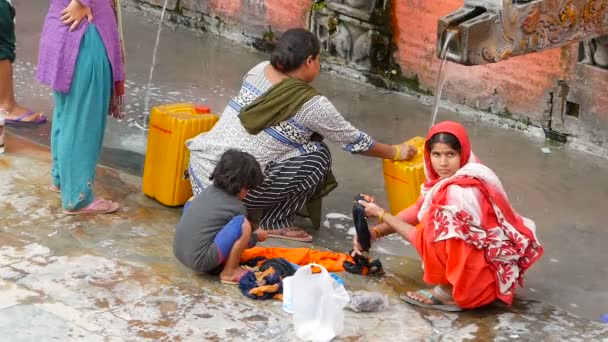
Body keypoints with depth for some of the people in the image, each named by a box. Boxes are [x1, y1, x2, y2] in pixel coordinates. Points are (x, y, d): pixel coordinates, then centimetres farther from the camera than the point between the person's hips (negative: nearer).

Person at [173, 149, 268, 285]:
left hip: (179, 252, 7)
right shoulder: (237, 207, -5)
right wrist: (256, 237, 33)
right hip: (200, 260, -7)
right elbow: (242, 242, 11)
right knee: (243, 224, -12)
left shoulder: (209, 190, 11)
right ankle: (229, 272, 2)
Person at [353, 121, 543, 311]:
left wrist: (380, 214, -10)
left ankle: (449, 292, -5)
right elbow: (419, 210, 7)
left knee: (433, 231, -24)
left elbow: (425, 238, -18)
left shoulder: (462, 191, -27)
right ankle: (452, 286, 10)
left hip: (491, 272, -9)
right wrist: (374, 232, -1)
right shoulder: (451, 177, -2)